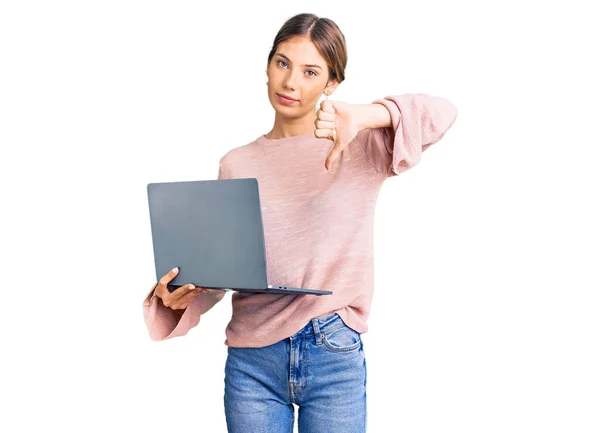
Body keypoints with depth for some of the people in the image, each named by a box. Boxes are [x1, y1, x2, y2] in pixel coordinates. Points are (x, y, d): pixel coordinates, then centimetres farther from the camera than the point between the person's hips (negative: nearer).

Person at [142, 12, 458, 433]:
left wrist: (364, 115, -31)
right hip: (252, 361, 2)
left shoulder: (358, 147, 0)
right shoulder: (237, 164, 7)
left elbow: (442, 112, -15)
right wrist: (182, 297, -14)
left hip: (334, 357, -2)